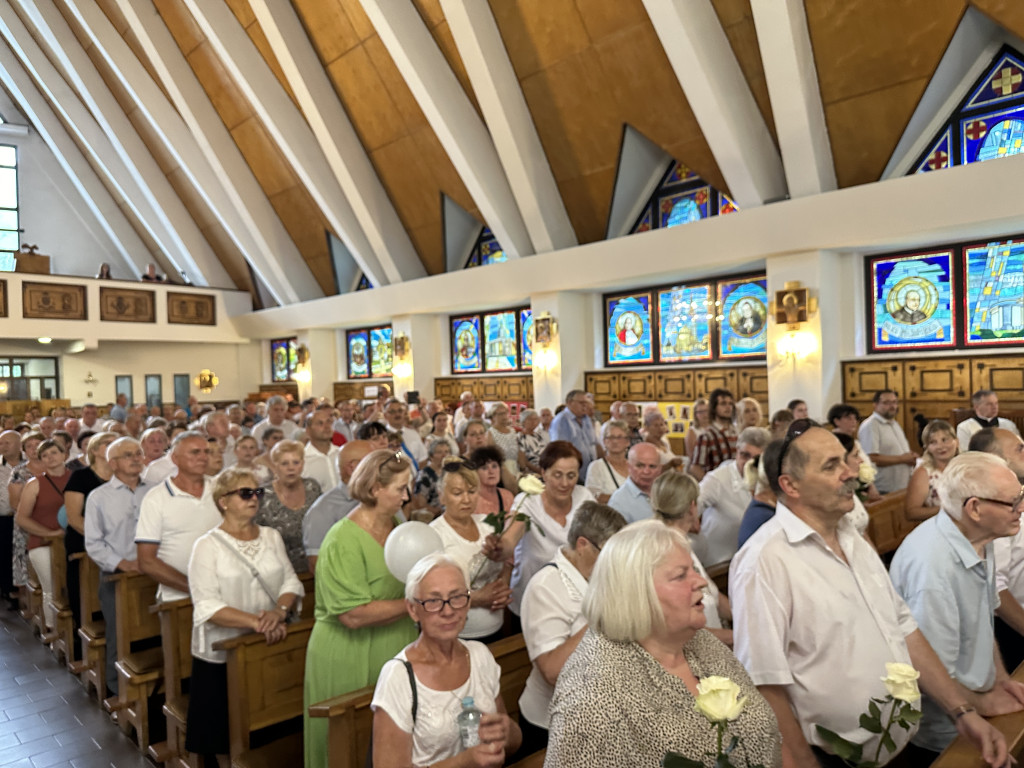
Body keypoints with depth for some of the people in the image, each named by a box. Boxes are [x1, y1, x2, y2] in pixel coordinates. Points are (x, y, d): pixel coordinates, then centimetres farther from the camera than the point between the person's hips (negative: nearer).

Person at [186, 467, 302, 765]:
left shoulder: (272, 537, 5)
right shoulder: (208, 545, -9)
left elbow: (291, 580, 1)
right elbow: (207, 606, -17)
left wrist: (279, 611, -20)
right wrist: (257, 622, -26)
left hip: (270, 648, 4)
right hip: (223, 653, -3)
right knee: (227, 733, 9)